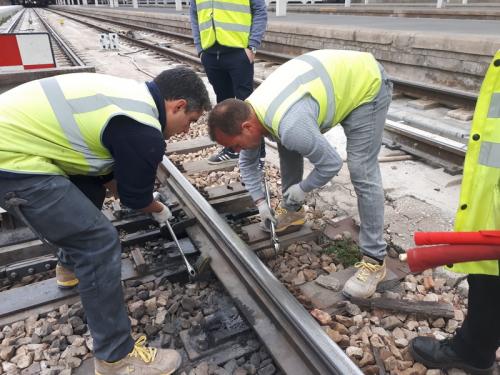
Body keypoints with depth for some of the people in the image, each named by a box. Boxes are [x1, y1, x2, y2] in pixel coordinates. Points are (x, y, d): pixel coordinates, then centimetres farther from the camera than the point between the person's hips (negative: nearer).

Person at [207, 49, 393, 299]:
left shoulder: (290, 126, -38)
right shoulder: (247, 113, -9)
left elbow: (332, 163, -25)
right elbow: (247, 162, 8)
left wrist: (303, 188, -8)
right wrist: (260, 202, 7)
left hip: (366, 84, -8)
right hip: (336, 77, 9)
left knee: (361, 172, -17)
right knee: (287, 146, 8)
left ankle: (374, 260, -6)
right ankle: (292, 211, 25)